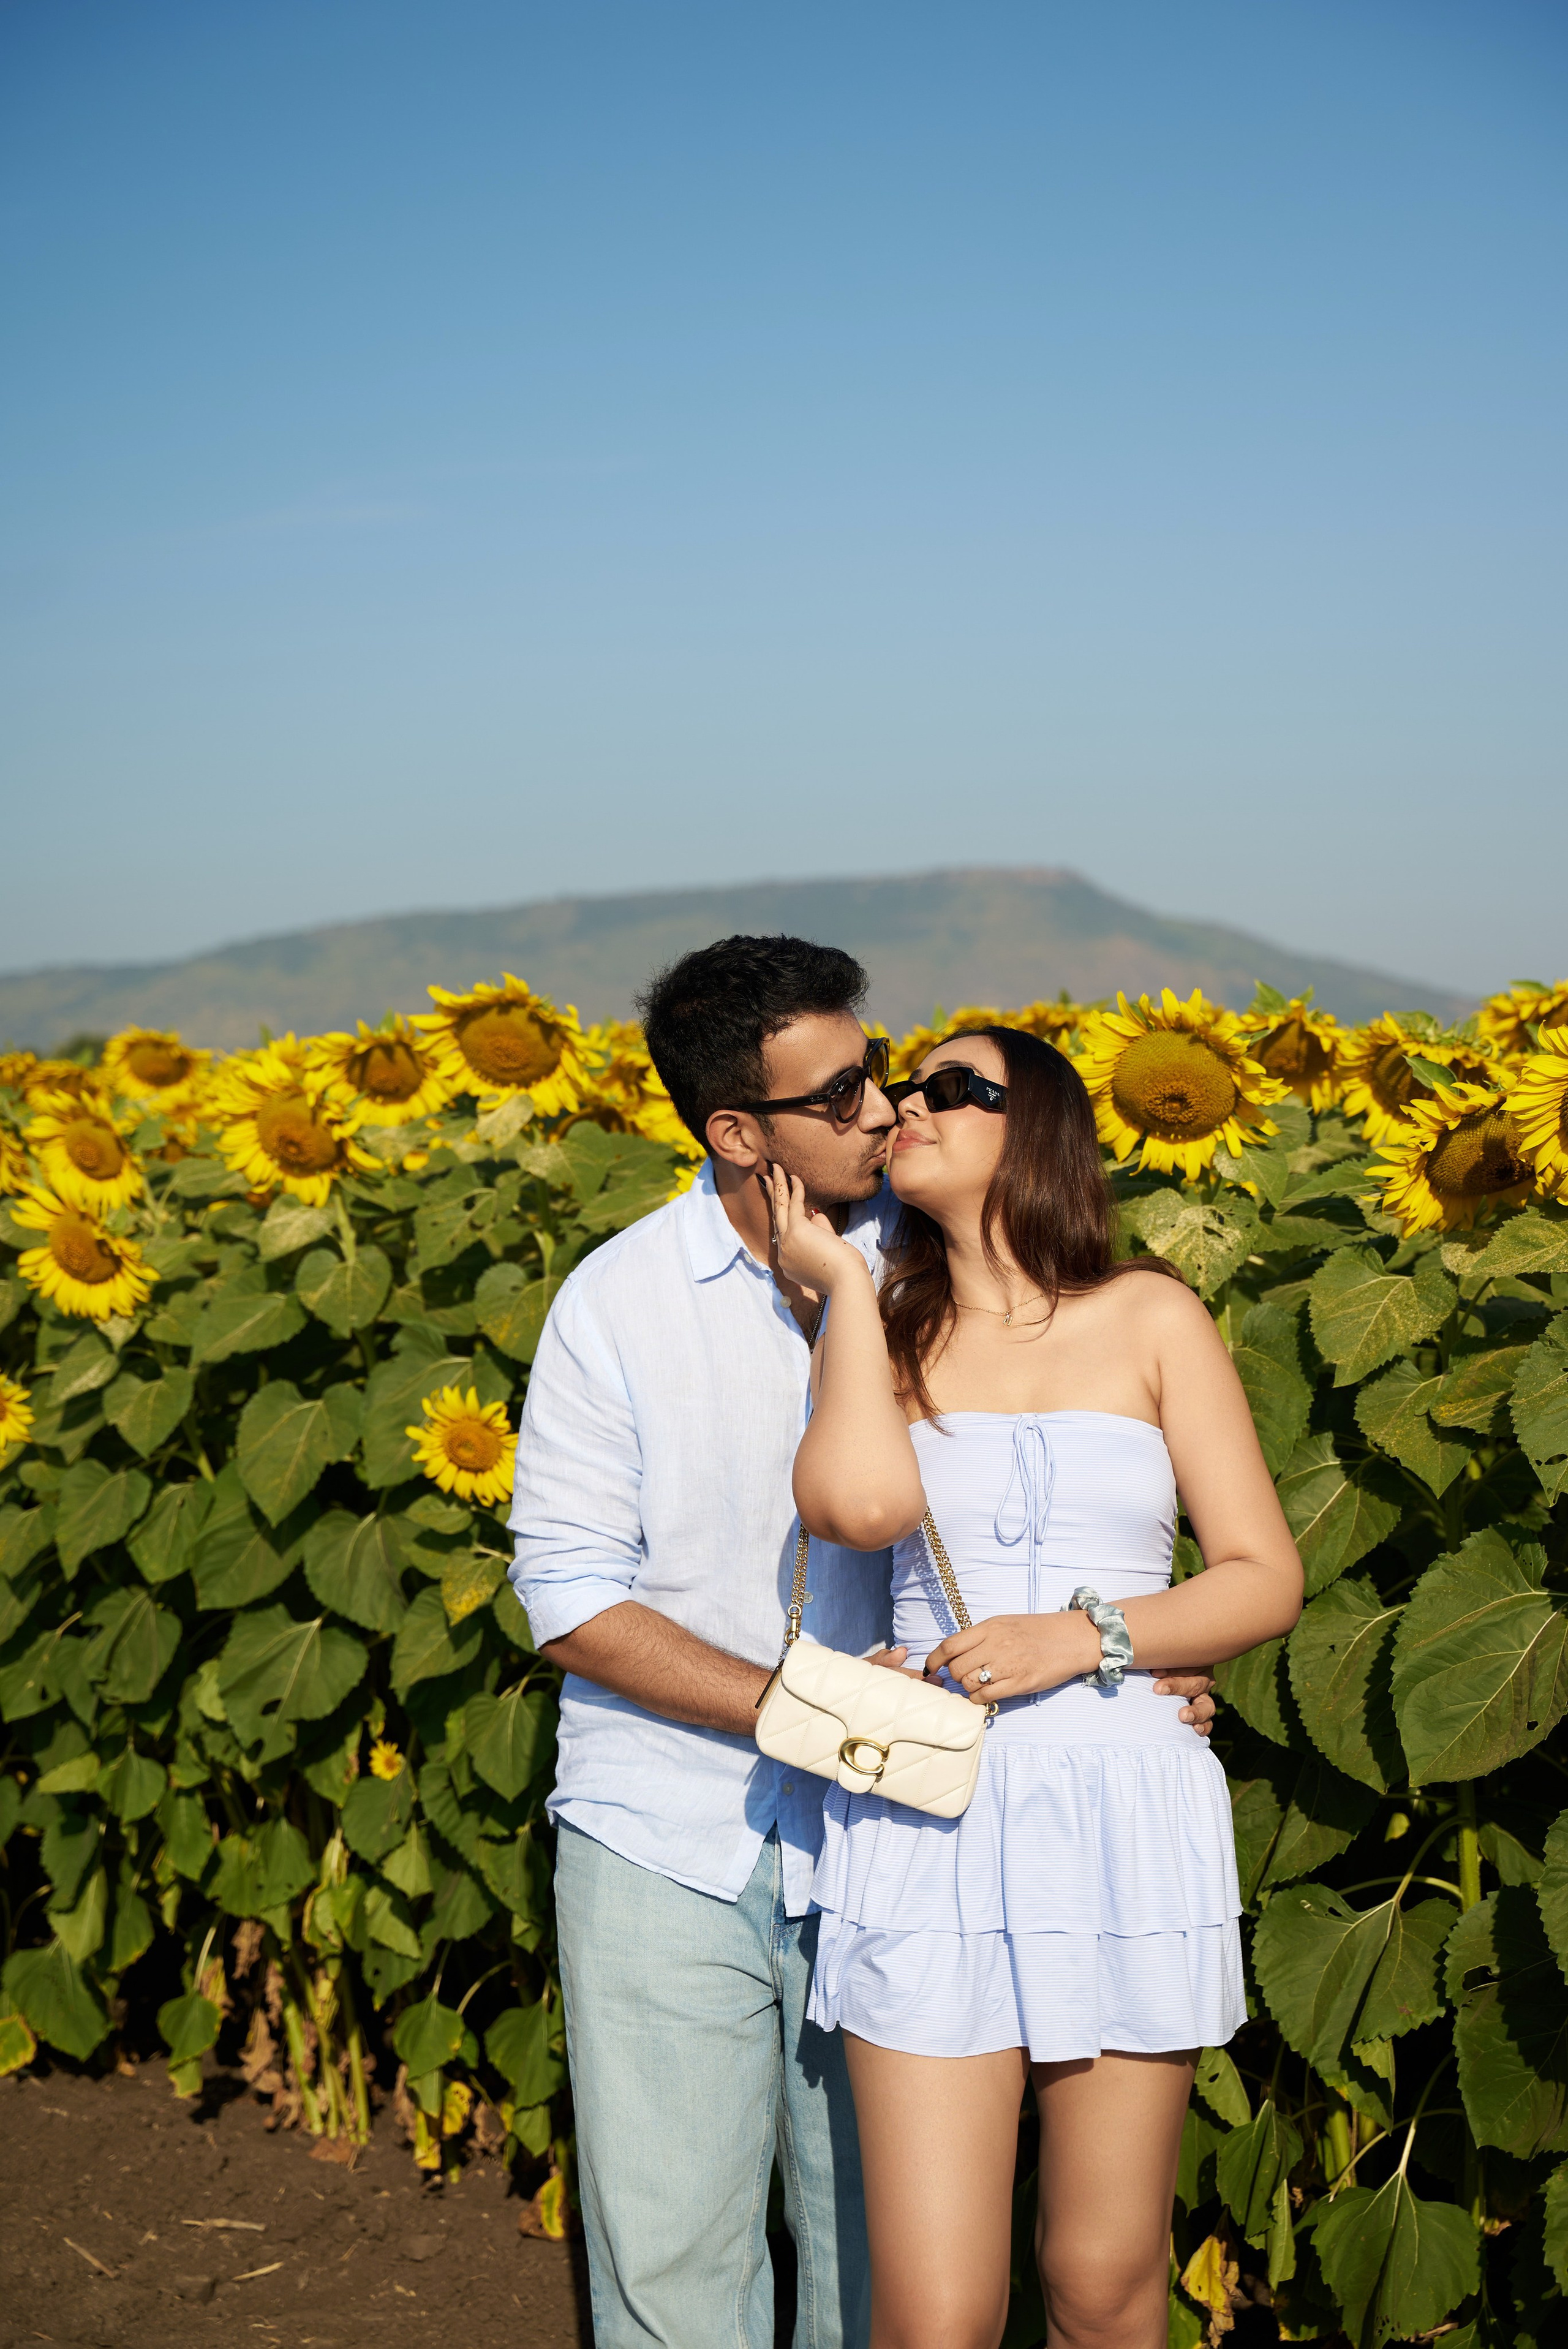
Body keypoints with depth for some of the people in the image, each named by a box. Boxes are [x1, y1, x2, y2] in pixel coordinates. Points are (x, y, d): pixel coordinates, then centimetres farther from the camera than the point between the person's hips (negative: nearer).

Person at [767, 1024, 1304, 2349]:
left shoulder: (1151, 1319, 5)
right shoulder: (890, 1331, 7)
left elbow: (1267, 1582, 3)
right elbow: (862, 1507, -15)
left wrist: (1084, 1634, -11)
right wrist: (843, 1285, -5)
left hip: (1127, 1826, 0)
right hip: (929, 1831, 0)